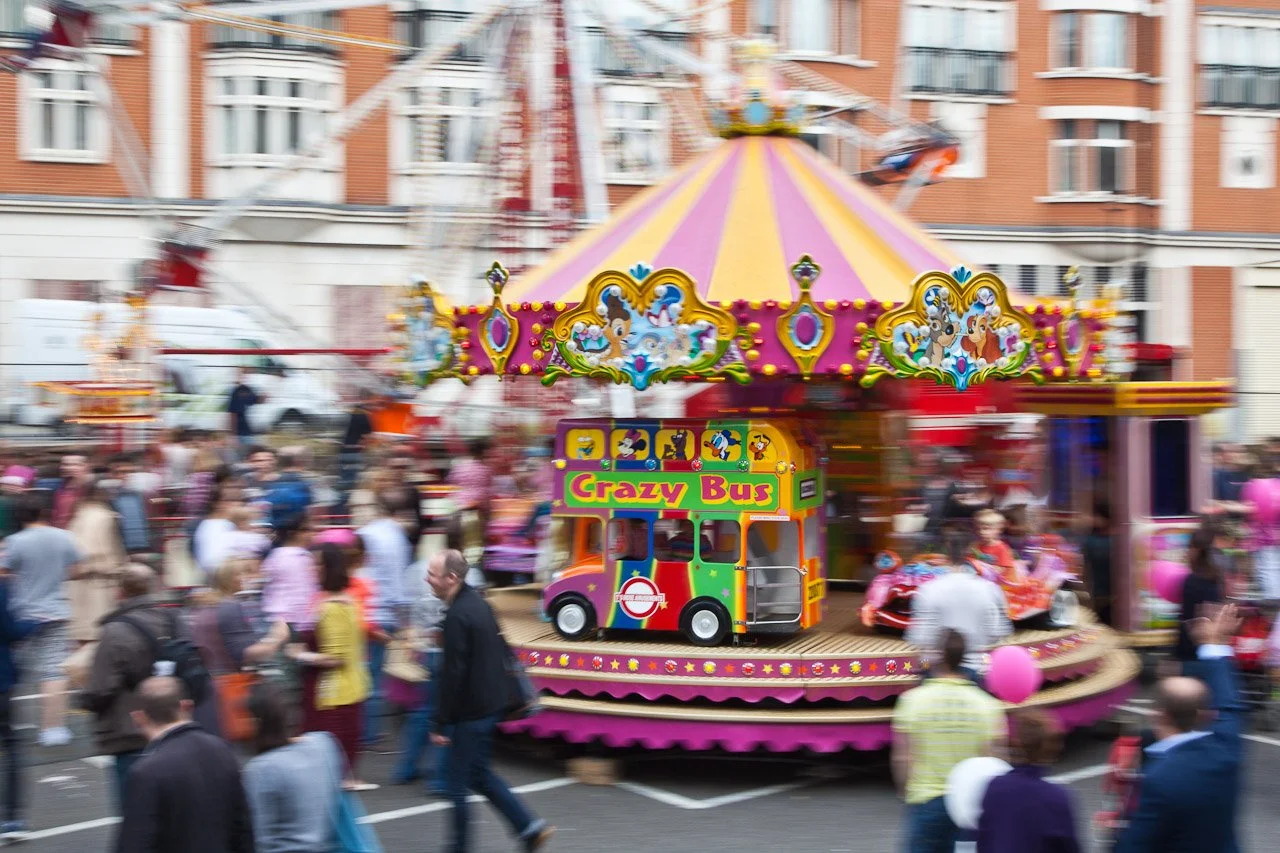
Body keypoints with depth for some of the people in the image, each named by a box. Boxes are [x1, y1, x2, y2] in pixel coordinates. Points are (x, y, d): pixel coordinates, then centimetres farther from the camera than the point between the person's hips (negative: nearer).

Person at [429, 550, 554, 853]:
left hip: (470, 712, -10)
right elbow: (502, 650, 17)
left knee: (457, 782, 3)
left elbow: (453, 674, -23)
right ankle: (530, 827, 18)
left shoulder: (457, 617, -22)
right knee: (479, 774, 20)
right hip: (492, 703, 10)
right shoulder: (477, 603, 8)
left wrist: (441, 724, -18)